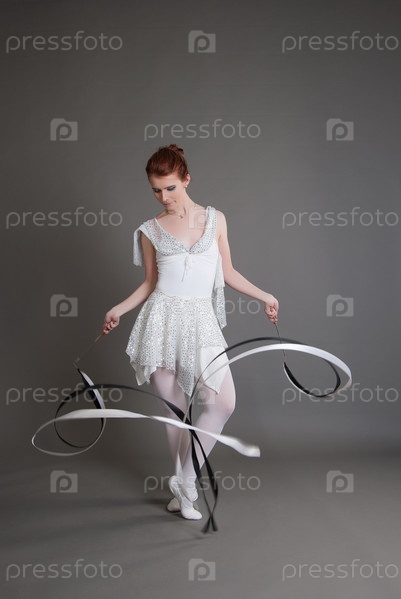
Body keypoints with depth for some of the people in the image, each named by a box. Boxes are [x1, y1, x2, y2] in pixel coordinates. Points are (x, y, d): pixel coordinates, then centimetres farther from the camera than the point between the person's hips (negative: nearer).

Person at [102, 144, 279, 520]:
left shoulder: (216, 219, 7)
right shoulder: (151, 230, 5)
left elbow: (227, 272, 12)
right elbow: (150, 283, 12)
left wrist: (263, 296, 6)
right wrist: (119, 309, 1)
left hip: (202, 321, 1)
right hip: (163, 319, -1)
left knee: (223, 402, -12)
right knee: (173, 408, 4)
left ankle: (184, 482, 2)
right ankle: (185, 488, 22)